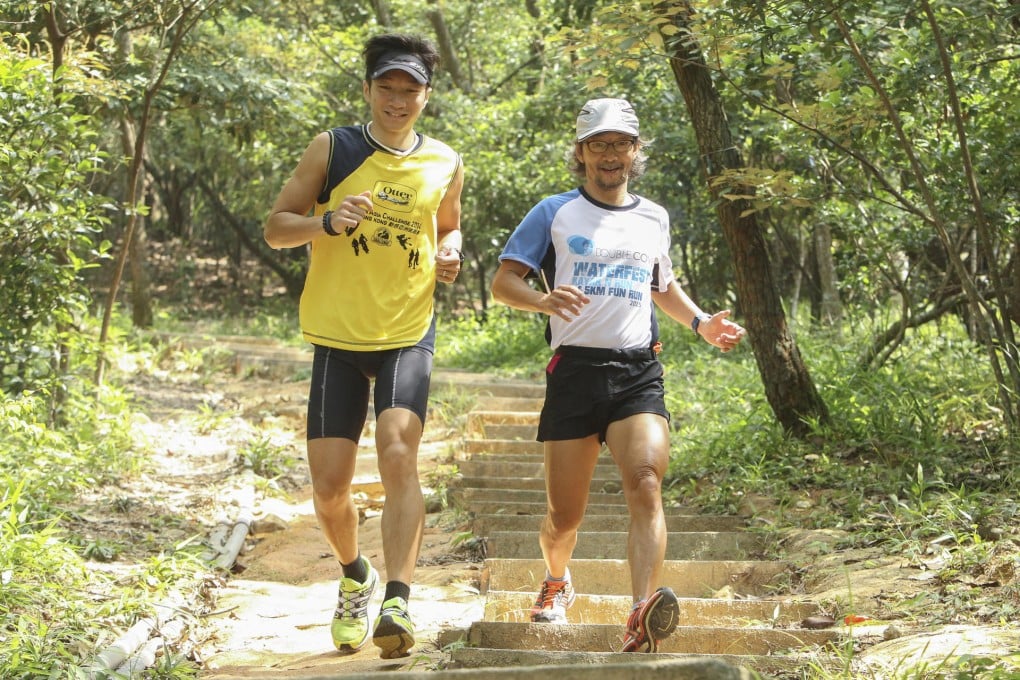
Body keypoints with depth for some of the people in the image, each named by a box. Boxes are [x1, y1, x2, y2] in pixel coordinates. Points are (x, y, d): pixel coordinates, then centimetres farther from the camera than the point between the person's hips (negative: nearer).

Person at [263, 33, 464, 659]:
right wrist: (326, 220, -20)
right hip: (338, 336, 0)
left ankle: (398, 602, -25)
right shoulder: (332, 150, -1)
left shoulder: (445, 165, 6)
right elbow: (276, 226, 1)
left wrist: (450, 253, 1)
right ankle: (356, 577, 32)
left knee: (399, 454, -22)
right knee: (330, 485, 2)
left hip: (409, 335, 0)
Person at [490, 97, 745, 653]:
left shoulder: (654, 219, 18)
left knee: (646, 483, -24)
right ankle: (557, 582, 38)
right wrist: (543, 299, -18)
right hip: (574, 370, -1)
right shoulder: (554, 213, 7)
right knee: (564, 514, 4)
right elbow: (503, 281, 3)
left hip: (638, 372, 1)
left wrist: (701, 322, 16)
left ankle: (641, 617, -36)